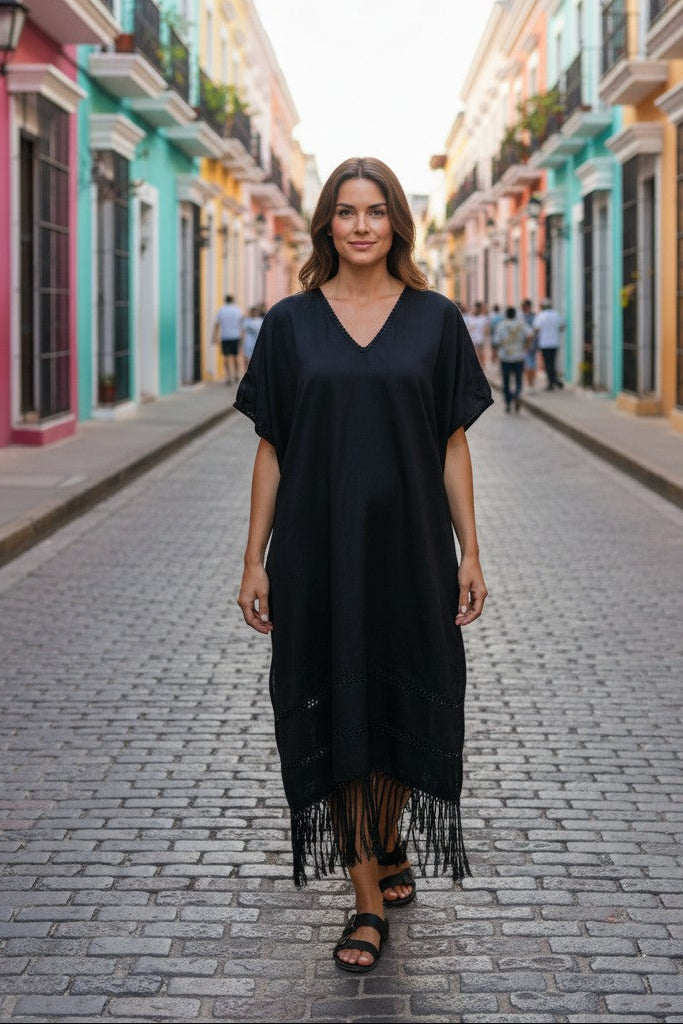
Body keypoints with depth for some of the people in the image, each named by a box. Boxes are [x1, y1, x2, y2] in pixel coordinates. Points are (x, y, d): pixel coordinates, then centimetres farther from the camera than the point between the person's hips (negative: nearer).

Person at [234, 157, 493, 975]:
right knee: (332, 714, 2)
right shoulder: (291, 323, 2)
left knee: (404, 707, 10)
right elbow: (271, 448, 3)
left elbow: (453, 444, 4)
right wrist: (254, 559, -1)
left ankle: (390, 845, 37)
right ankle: (369, 899, 13)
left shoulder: (435, 320, 2)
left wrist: (470, 553, 0)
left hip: (409, 547, 0)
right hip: (317, 550, 0)